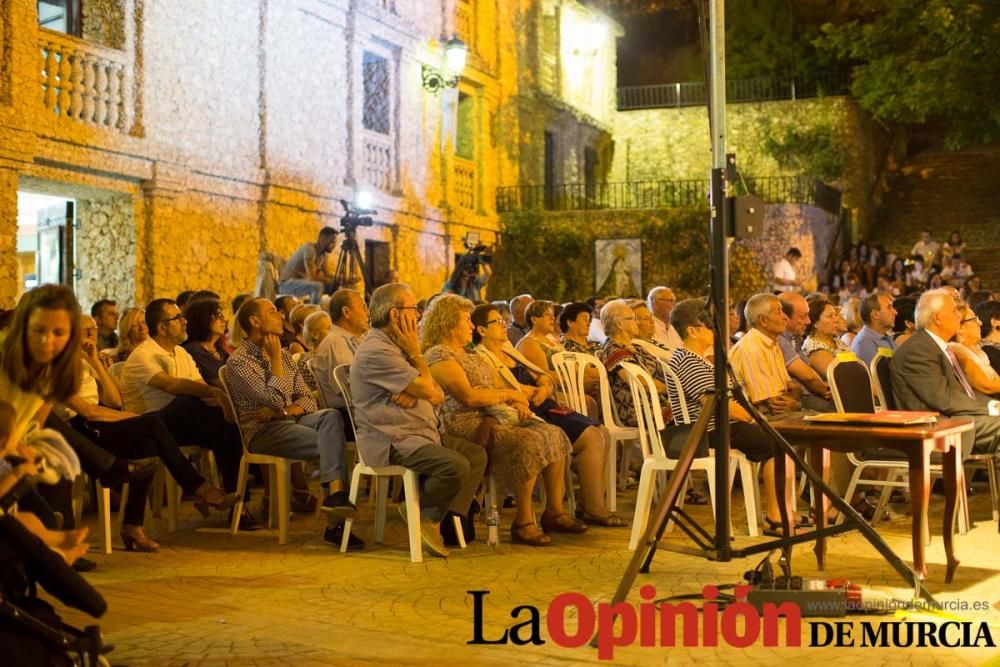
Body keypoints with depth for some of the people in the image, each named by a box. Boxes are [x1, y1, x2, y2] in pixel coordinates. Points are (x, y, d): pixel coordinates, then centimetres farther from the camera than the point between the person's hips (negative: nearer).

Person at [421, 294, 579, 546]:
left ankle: (555, 511, -5)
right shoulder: (439, 355, -7)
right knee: (529, 443, -29)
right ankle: (523, 522, -20)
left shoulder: (470, 355, 24)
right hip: (468, 422, -10)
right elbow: (468, 396, -19)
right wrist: (509, 395, -7)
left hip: (497, 415, 10)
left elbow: (499, 386, 22)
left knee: (555, 435, -7)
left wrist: (518, 402, -1)